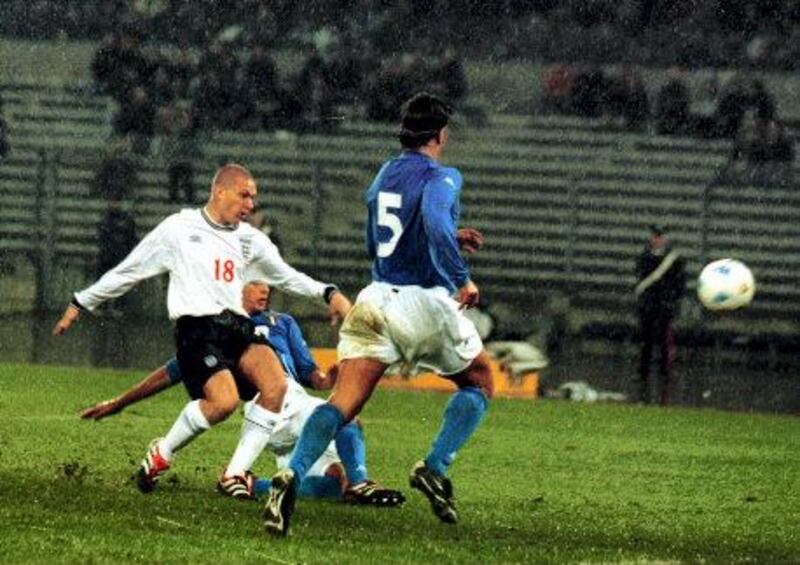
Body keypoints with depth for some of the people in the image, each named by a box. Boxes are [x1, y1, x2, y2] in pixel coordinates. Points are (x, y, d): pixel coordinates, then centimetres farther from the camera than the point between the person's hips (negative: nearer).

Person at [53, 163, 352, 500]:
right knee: (224, 400, -30)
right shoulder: (178, 229, 6)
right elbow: (127, 272, 14)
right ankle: (161, 454, -4)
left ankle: (236, 474, -14)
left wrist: (328, 294, 12)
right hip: (197, 329, -5)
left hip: (238, 327, 5)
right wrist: (81, 304, 18)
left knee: (276, 386, -25)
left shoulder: (249, 239, 19)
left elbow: (287, 277, 28)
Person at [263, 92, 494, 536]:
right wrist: (462, 278, -19)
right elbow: (435, 221, -28)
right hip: (425, 301, -5)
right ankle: (434, 469, 3)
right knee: (479, 382, 19)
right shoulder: (441, 178, -5)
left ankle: (293, 475, -30)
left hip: (375, 300, 5)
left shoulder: (384, 175, 17)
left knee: (342, 404, -6)